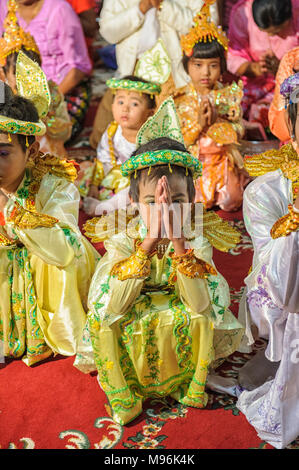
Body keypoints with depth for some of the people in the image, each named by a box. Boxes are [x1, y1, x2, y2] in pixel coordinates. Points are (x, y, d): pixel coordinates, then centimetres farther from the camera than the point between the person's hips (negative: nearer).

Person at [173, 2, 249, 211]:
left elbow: (239, 130, -4)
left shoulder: (229, 95, -2)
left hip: (222, 159, 2)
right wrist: (198, 124, -24)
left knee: (231, 200, -8)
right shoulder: (181, 99, -7)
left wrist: (216, 123, -20)